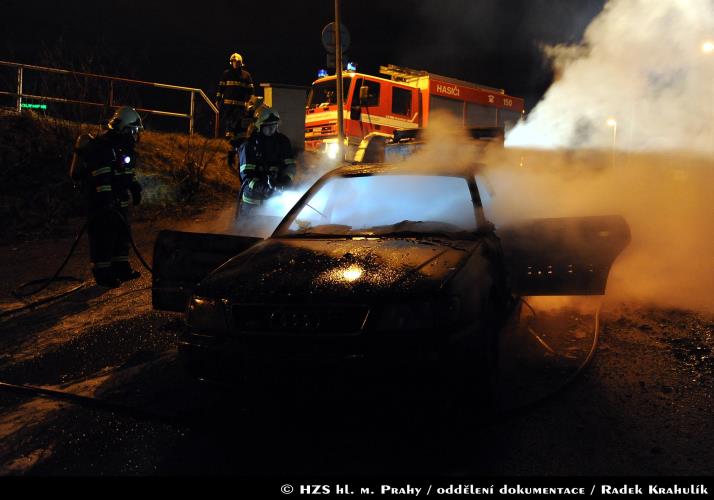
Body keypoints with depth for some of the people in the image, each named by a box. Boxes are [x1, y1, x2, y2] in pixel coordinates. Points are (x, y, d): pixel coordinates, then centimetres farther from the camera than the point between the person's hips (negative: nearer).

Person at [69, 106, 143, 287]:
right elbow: (101, 176, -25)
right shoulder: (101, 146, -18)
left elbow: (127, 170, 25)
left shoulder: (122, 146, 13)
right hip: (100, 200, -10)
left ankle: (121, 269, 24)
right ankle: (102, 273, 1)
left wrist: (135, 187, 19)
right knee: (103, 236, -7)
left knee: (122, 233, 14)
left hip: (118, 201, 10)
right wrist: (106, 200, -29)